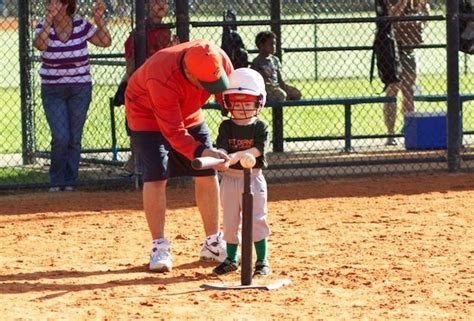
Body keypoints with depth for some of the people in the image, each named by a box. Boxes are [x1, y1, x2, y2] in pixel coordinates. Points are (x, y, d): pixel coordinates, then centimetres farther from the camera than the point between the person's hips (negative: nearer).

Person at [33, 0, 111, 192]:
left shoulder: (81, 25, -2)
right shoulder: (44, 26, -5)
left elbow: (105, 42, -3)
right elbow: (39, 44, -26)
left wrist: (99, 20, -14)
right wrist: (49, 18, -33)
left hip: (80, 89, 1)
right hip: (52, 91, -1)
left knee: (75, 138, 2)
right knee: (60, 137, -11)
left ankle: (69, 181, 14)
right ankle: (56, 181, 7)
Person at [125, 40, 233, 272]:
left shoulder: (218, 59, -29)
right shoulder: (162, 79, -43)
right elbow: (173, 133, -39)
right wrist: (201, 152, -53)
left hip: (188, 112, 6)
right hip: (147, 112, -6)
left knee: (208, 173, 2)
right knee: (156, 177, -18)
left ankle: (213, 244, 12)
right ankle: (159, 248, -10)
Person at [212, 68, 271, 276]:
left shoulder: (260, 127, -3)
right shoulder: (226, 127, 2)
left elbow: (257, 150, -15)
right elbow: (221, 148, -12)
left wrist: (236, 156, -30)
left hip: (253, 178, -2)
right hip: (230, 178, 2)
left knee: (256, 219, -2)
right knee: (230, 221, 9)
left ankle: (262, 261, 6)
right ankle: (231, 259, 22)